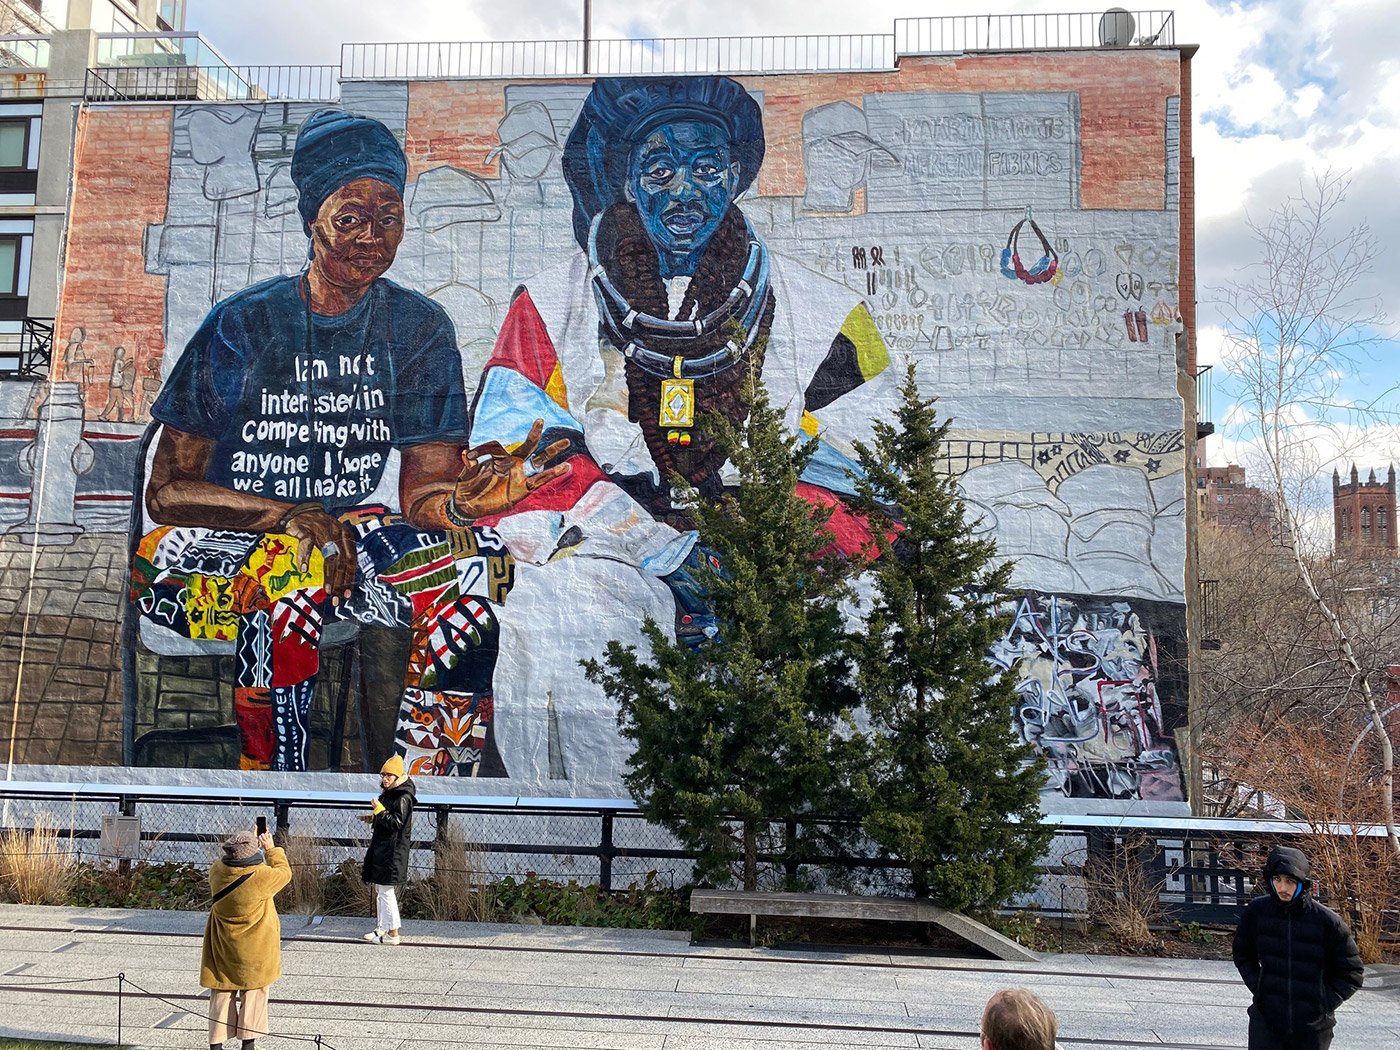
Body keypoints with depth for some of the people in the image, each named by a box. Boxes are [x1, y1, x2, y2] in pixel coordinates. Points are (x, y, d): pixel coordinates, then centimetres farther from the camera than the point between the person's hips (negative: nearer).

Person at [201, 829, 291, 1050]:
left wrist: (253, 844, 15)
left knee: (222, 994, 14)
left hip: (223, 948, 4)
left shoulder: (217, 870, -11)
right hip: (255, 950, -4)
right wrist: (271, 848, 4)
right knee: (253, 993, 12)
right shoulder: (262, 876, -25)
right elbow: (284, 873, -5)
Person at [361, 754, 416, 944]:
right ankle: (381, 928, 27)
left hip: (393, 851, -10)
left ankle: (392, 934, -3)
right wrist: (372, 818, 11)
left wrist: (380, 810, -23)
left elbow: (396, 823, -21)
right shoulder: (387, 793, 13)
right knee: (379, 889, 16)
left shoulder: (403, 798, -16)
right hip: (381, 848, 10)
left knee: (386, 890, -8)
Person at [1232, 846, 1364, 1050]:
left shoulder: (1328, 922, -10)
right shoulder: (1256, 911, -4)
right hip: (1266, 1019, 1)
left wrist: (1324, 1003, -6)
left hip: (1312, 1027, -1)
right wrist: (1256, 986, 0)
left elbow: (1352, 975, 3)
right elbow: (1243, 956, 13)